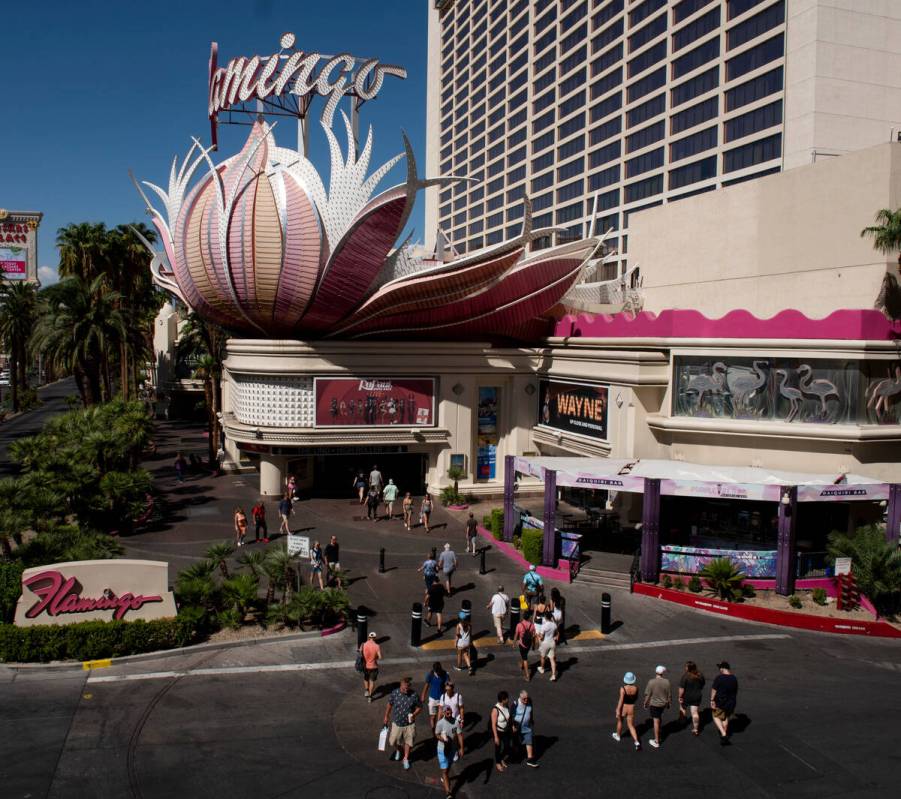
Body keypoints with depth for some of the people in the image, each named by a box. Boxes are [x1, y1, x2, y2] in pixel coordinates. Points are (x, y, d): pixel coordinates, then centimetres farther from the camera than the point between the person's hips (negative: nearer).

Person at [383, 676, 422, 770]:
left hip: (409, 724, -1)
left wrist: (414, 715, -24)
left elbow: (419, 707, -6)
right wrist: (386, 717, 9)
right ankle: (398, 750, 48)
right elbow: (389, 705, 1)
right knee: (393, 741, 13)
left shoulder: (414, 695, -18)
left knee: (408, 742, 13)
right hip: (396, 723, 1)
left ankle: (406, 759, 38)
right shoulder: (394, 693, -16)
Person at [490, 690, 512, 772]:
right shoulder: (495, 710, -30)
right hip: (498, 731, -5)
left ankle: (502, 760, 44)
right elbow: (493, 724, -23)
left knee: (507, 746, 14)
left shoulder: (507, 706, -12)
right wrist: (496, 737, -20)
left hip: (506, 731, 5)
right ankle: (498, 763, 41)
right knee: (498, 748, 15)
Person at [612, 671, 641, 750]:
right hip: (631, 709, 3)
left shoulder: (623, 688, -22)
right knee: (631, 726, 14)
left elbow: (621, 700, -22)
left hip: (623, 708, -3)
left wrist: (618, 711, -17)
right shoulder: (636, 688, -9)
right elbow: (636, 697, 8)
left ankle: (618, 736, 46)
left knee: (620, 721, 26)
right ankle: (637, 742, -4)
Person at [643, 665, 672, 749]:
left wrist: (645, 703, 2)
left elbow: (647, 694, -14)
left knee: (656, 721, 2)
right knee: (659, 717, 28)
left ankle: (656, 741, 8)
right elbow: (669, 694, -2)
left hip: (654, 704, -4)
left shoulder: (651, 682, -20)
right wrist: (668, 702, 15)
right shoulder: (666, 682, -12)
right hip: (663, 704, 4)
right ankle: (659, 732, 45)